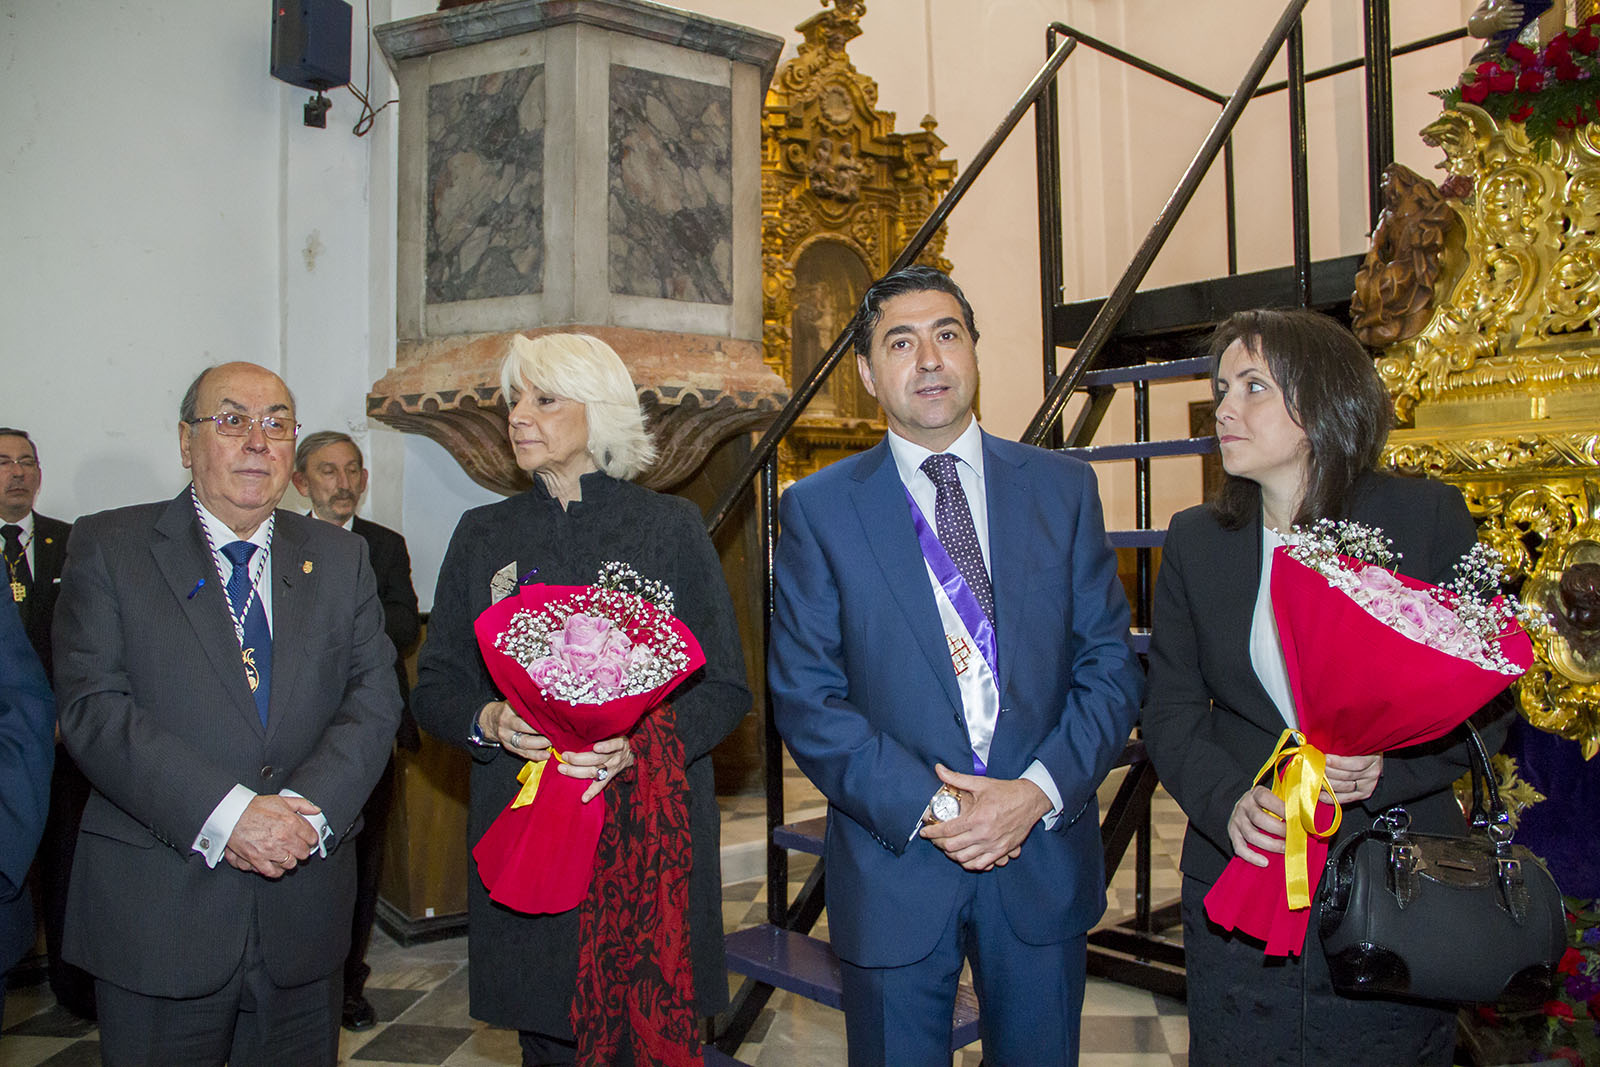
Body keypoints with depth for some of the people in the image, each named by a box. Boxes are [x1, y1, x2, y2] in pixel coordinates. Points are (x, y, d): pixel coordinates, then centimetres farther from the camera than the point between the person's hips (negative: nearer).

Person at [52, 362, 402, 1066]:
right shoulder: (108, 547, 0)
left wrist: (308, 808, -16)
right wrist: (223, 814, -20)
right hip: (155, 914, -2)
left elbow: (374, 698, 0)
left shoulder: (341, 560, 8)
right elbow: (92, 709, -10)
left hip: (303, 910, 3)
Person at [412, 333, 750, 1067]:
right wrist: (489, 721, -12)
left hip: (648, 834, -2)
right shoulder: (483, 535, 9)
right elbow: (433, 688, 10)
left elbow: (725, 687, -1)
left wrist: (641, 743, -18)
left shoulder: (670, 526, 1)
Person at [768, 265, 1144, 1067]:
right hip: (894, 866, -2)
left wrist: (1037, 792, -13)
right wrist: (925, 809, -15)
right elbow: (805, 696, -7)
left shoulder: (1063, 487, 3)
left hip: (1045, 857, 2)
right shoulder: (818, 509, -3)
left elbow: (1110, 663, 0)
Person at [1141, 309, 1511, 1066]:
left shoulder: (1427, 516, -4)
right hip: (1241, 882, 2)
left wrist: (1387, 768, -19)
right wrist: (1231, 801, -16)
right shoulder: (1195, 542, 2)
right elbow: (1170, 711, 2)